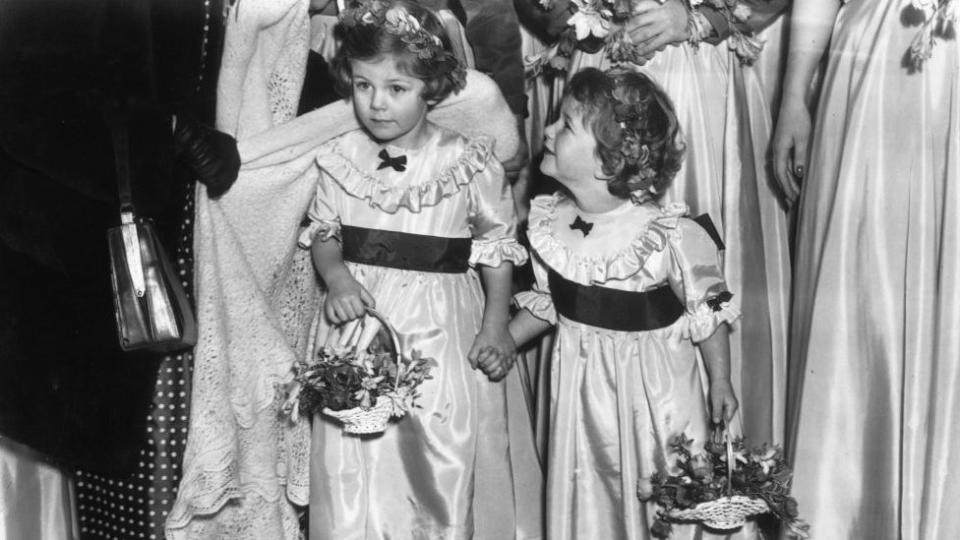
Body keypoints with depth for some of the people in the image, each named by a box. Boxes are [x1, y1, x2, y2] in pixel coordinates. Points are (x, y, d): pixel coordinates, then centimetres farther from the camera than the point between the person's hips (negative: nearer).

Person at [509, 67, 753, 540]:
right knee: (583, 500, 18)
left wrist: (720, 383, -2)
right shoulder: (548, 223, -8)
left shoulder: (668, 235, -24)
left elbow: (709, 310, -10)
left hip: (652, 385, -4)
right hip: (580, 382, 5)